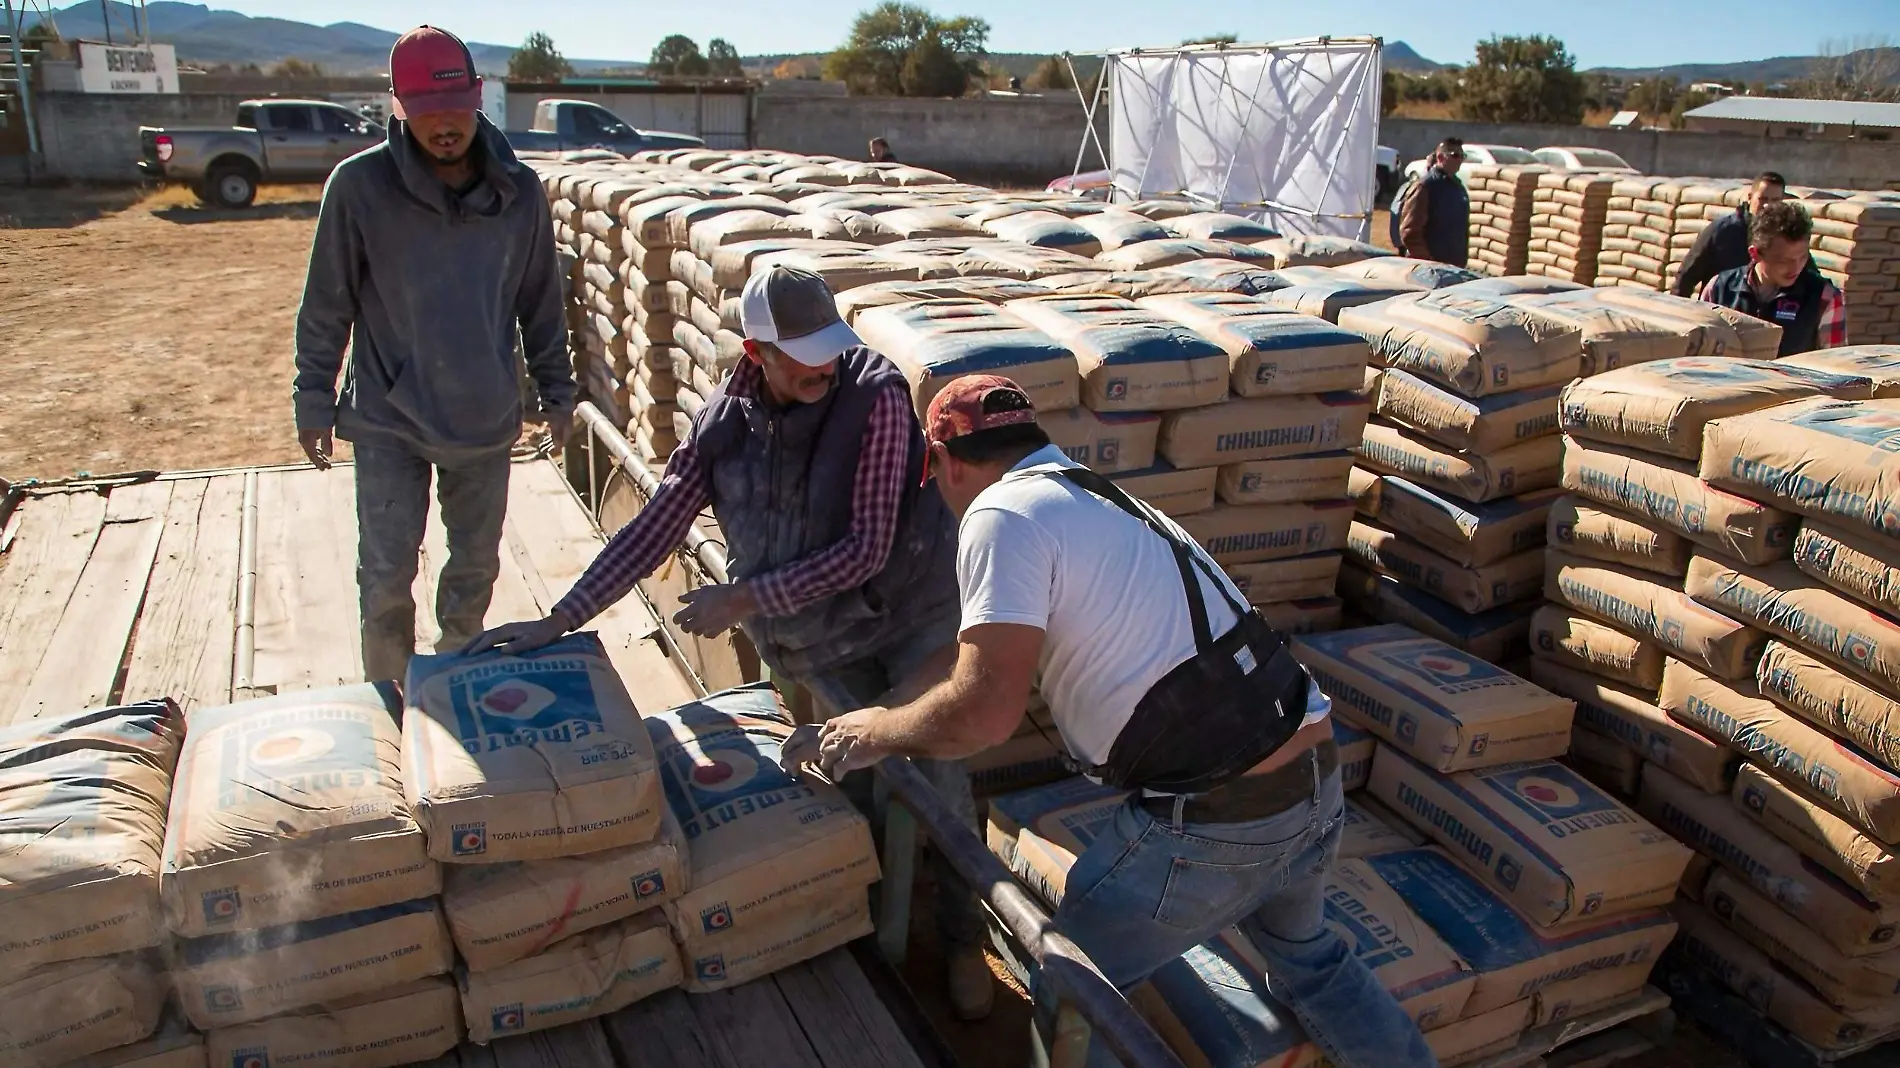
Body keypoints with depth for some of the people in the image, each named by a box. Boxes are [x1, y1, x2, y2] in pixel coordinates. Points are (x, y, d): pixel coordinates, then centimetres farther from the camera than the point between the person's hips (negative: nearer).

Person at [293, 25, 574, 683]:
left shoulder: (519, 192, -4)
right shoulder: (360, 184, -10)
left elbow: (541, 303, 7)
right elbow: (327, 305, -3)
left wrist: (557, 392, 10)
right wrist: (314, 401, 0)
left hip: (486, 419, 3)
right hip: (389, 419, -2)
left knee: (476, 566, 14)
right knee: (386, 577, 0)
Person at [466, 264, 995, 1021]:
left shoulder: (876, 396, -22)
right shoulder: (723, 421, -9)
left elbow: (867, 548, -24)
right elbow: (653, 529, -3)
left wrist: (745, 599, -23)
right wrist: (558, 621, -5)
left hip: (913, 606, -3)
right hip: (821, 635, 3)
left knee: (938, 775, -2)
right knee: (866, 775, 5)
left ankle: (963, 938, 19)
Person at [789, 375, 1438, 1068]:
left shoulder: (1004, 514, -12)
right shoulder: (1103, 500, 17)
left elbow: (985, 709, -21)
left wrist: (879, 732, -2)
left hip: (1213, 823, -8)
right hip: (1318, 783, 9)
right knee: (1307, 957, 34)